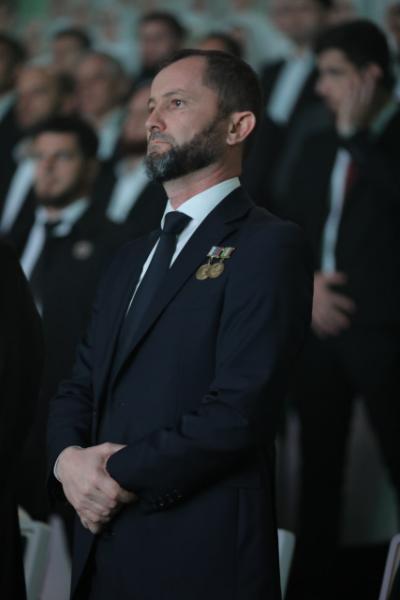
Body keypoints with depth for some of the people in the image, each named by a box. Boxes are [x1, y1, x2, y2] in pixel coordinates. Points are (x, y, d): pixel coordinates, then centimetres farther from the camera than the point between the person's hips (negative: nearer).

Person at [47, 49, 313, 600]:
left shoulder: (270, 247, -8)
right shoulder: (132, 260, 18)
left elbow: (239, 411, -17)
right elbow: (79, 390, 16)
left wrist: (117, 472, -10)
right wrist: (68, 460, -5)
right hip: (102, 554, 7)